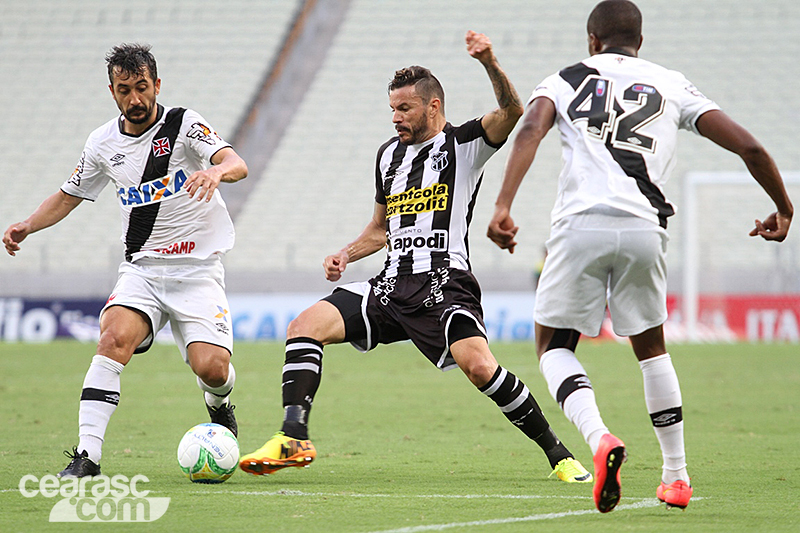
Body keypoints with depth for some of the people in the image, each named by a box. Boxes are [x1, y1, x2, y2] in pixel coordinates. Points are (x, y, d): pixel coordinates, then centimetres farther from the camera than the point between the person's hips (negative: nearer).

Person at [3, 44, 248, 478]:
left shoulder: (184, 124, -8)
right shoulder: (103, 143, 5)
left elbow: (237, 165, -23)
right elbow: (68, 196, 20)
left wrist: (217, 169, -47)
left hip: (197, 271, -3)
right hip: (141, 268, 3)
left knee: (211, 369, -18)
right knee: (115, 337, -27)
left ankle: (219, 404, 21)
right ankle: (87, 454, -27)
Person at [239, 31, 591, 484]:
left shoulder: (464, 144, 2)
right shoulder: (389, 154, 21)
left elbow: (512, 114, -18)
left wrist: (490, 64, -33)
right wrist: (346, 255, 13)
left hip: (445, 285, -6)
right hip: (392, 287, 6)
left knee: (478, 365, -29)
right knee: (305, 326, -11)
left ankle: (558, 454, -14)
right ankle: (294, 440, -16)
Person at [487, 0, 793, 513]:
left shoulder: (565, 81, 16)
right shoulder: (672, 86, 20)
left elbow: (531, 130, -6)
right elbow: (749, 148, 14)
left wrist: (503, 207, -15)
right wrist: (783, 209, 28)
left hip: (581, 224, -2)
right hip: (644, 228, 2)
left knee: (555, 345, 13)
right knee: (651, 347, 24)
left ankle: (599, 436, -15)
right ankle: (676, 475, 24)